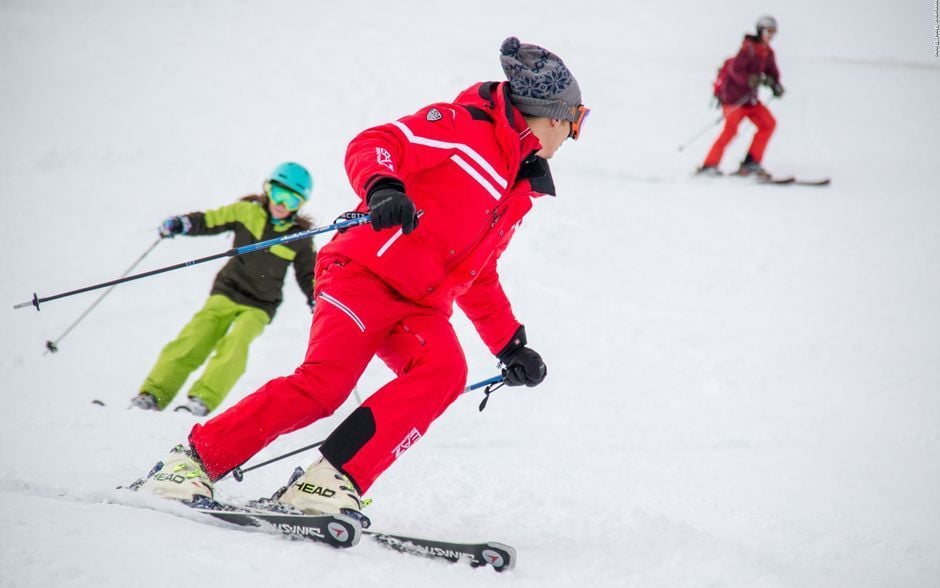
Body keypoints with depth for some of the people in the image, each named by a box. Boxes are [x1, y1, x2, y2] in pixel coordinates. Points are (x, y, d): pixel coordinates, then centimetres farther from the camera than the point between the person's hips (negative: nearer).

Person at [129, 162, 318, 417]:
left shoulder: (299, 238, -1)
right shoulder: (247, 212, -2)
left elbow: (309, 275, 10)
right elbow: (211, 220, -1)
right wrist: (182, 224, -18)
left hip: (260, 305, -1)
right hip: (227, 291, 1)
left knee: (234, 346, -26)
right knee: (193, 341, -15)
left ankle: (203, 400, -33)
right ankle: (153, 394, -15)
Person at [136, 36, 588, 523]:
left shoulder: (521, 190, 23)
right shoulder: (464, 124, -1)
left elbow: (478, 280, 31)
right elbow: (372, 146, -12)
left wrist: (511, 346, 25)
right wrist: (383, 190, -33)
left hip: (419, 307, 7)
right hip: (367, 274, -7)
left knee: (445, 371, -24)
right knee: (323, 384, -22)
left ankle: (329, 483, -29)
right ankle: (194, 458, -8)